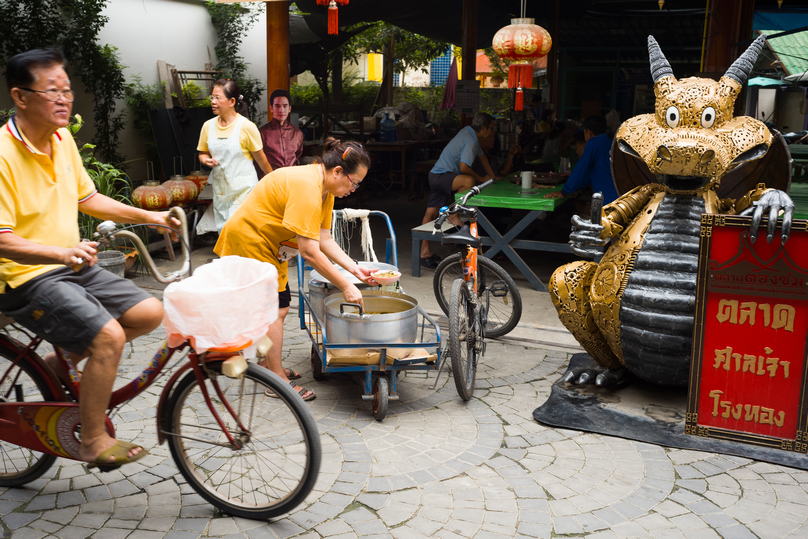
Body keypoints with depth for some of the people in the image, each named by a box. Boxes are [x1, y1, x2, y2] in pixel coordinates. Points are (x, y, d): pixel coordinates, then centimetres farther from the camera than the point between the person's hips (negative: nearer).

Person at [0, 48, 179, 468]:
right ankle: (94, 442, -6)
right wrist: (62, 253, -39)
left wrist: (149, 216, 12)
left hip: (74, 266, 8)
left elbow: (87, 199, 18)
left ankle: (65, 359, 17)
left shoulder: (63, 139, 6)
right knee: (108, 335, -24)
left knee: (149, 313, -1)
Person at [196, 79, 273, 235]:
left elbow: (260, 158, -2)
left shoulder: (246, 126, -10)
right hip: (220, 190, 5)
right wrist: (206, 160, -6)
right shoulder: (208, 126, 5)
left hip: (244, 189, -5)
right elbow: (203, 153, 17)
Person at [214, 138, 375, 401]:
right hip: (249, 241, -10)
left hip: (268, 245, 10)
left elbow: (324, 239, 0)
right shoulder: (306, 188, -32)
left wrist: (354, 268, -9)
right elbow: (309, 251, -34)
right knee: (273, 309, -7)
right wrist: (345, 286, -30)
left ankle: (267, 366, 28)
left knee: (277, 307, 14)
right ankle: (278, 380, 2)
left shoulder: (324, 188, 0)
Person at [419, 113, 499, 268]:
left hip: (436, 176, 10)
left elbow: (481, 156, 25)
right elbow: (464, 167, -25)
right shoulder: (471, 142, -18)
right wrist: (481, 179, -10)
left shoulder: (468, 131, 14)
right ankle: (453, 214, -18)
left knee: (430, 214, 10)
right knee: (468, 181, -33)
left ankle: (425, 252, 13)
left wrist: (493, 176, 28)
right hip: (440, 176, -10)